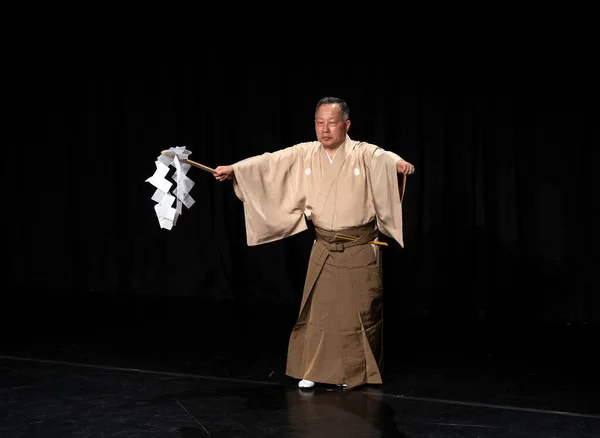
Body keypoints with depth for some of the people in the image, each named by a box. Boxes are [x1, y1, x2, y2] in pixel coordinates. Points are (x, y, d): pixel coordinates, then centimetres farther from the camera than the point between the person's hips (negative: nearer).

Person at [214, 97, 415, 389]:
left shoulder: (364, 154, -11)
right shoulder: (303, 154, -1)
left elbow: (385, 159, -31)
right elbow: (267, 162, -4)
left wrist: (401, 164, -53)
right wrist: (233, 169, -14)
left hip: (359, 248, -3)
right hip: (323, 248, 3)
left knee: (359, 312, 5)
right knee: (316, 309, 8)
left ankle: (358, 373, 21)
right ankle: (313, 370, 20)